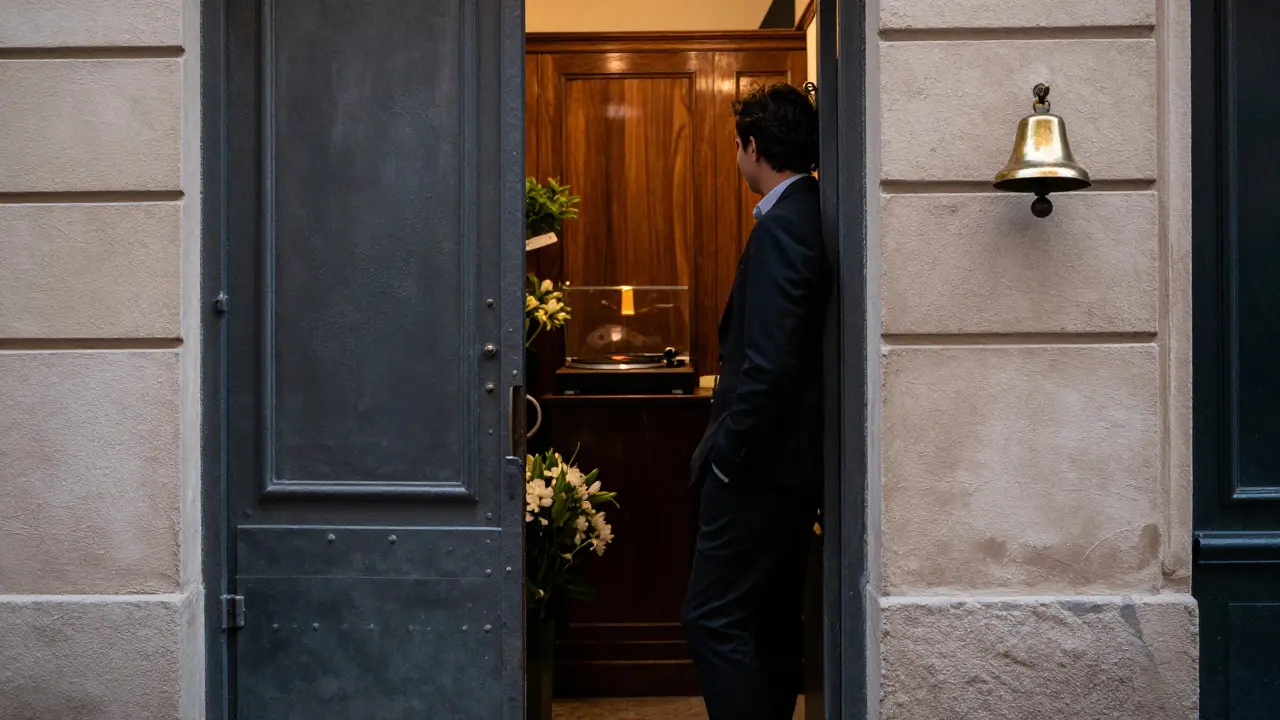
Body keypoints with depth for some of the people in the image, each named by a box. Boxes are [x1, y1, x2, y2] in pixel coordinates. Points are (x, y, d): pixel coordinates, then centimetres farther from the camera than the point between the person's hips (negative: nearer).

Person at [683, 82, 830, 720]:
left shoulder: (782, 226, -17)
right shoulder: (810, 217, 12)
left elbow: (768, 361, -25)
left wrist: (724, 451, -16)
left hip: (760, 460, -10)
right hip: (792, 459, 10)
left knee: (713, 618, -6)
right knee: (772, 620, 17)